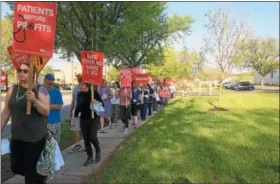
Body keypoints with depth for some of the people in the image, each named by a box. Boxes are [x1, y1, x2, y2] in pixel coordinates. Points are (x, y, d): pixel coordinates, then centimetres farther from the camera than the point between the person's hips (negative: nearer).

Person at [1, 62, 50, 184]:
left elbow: (46, 112, -14)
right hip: (16, 136, 5)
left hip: (35, 137, -5)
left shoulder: (40, 90, -8)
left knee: (30, 168, 2)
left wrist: (34, 101, -29)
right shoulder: (12, 89, 5)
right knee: (16, 167, 14)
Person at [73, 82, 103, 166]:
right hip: (83, 119, 4)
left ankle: (98, 151, 20)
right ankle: (90, 157, 18)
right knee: (86, 139, 5)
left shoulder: (94, 92, -9)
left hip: (94, 118, -4)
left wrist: (96, 102, -28)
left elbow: (102, 105, -9)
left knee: (92, 137, -10)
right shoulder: (80, 94, 4)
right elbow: (78, 106, 13)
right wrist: (75, 117, 11)